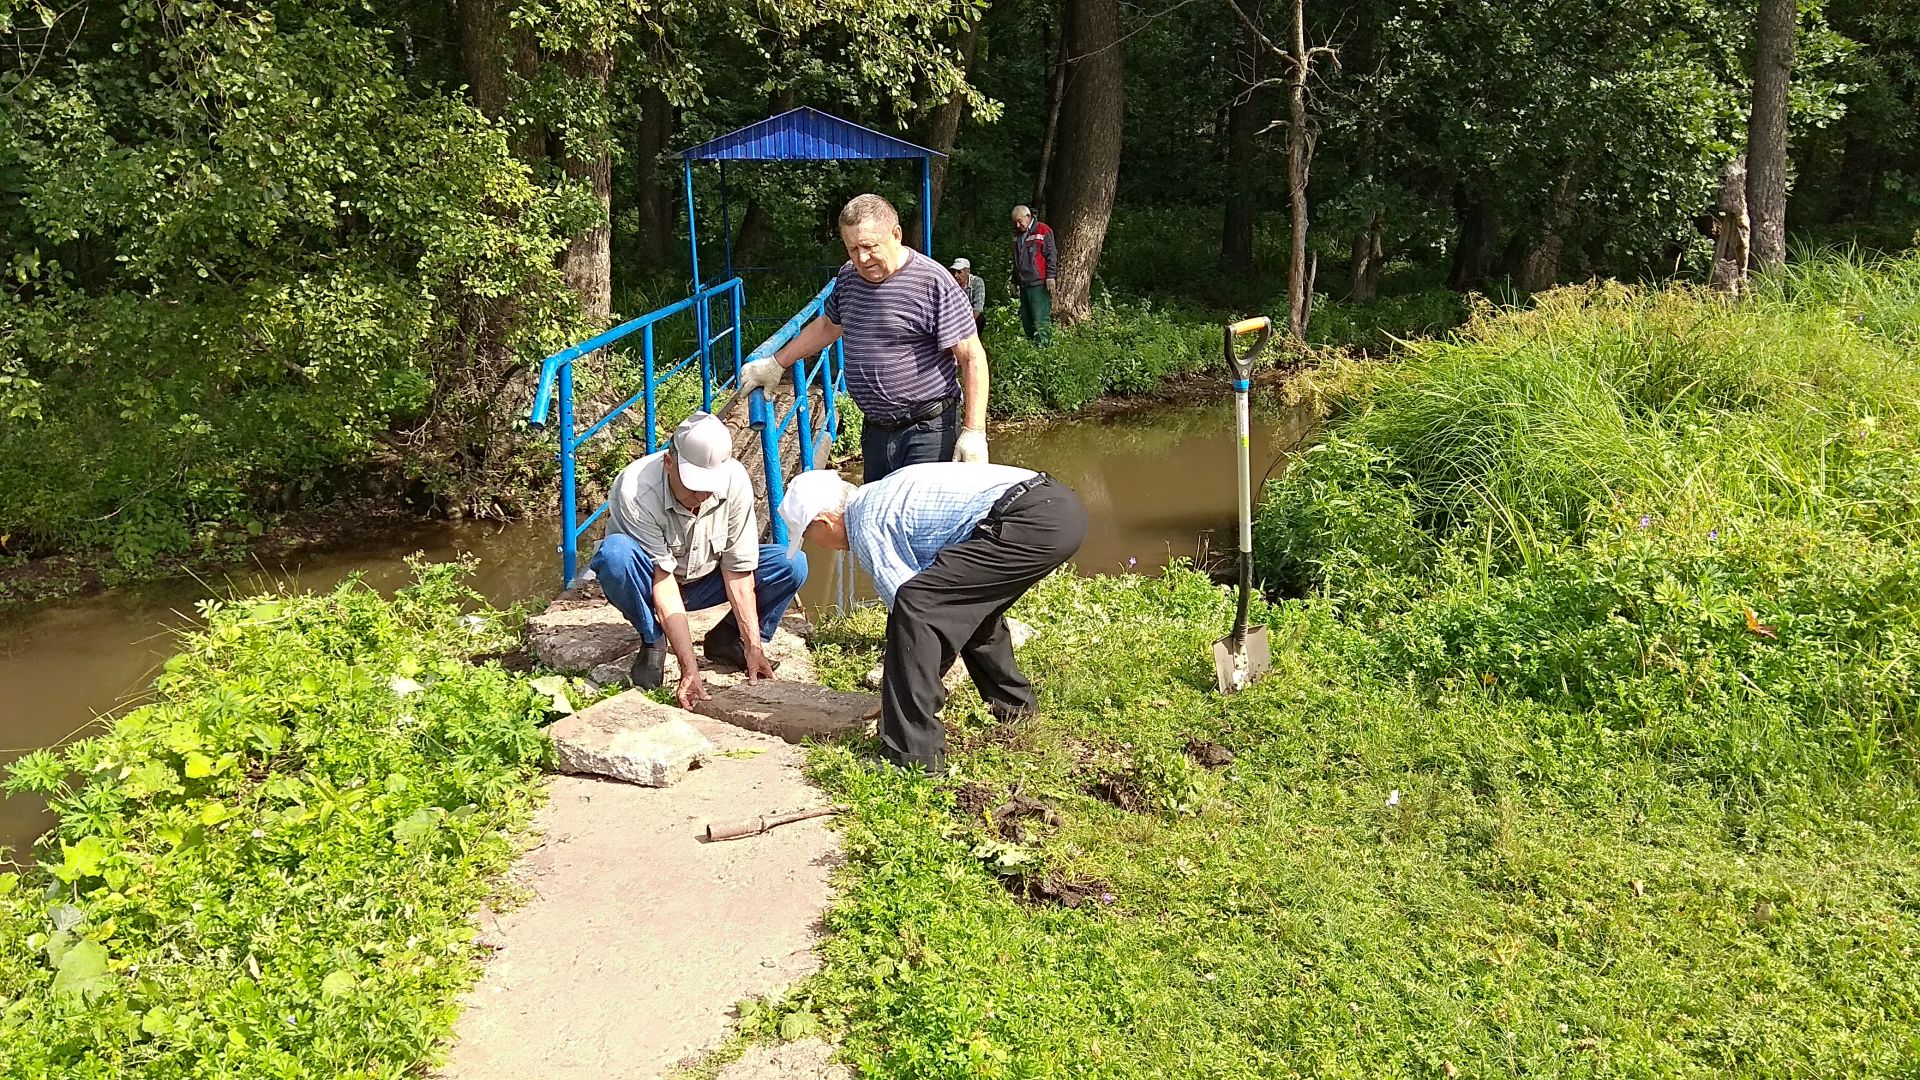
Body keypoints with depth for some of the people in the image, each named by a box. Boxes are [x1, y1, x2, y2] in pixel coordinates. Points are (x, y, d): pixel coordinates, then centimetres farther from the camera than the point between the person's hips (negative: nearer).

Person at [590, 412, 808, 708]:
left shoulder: (735, 480, -24)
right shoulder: (635, 491, -33)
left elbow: (737, 570, -17)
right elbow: (663, 583, -32)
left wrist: (754, 646, -22)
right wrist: (689, 669, -36)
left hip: (705, 579, 3)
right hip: (653, 583, -3)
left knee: (792, 564, -19)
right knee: (614, 552, -37)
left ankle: (725, 640, 1)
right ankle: (653, 643, -12)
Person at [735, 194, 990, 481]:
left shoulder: (932, 282, -14)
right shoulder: (848, 277, 7)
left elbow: (972, 357, -15)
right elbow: (828, 325, 28)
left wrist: (974, 431, -19)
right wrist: (776, 365, 28)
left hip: (929, 435, -7)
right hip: (876, 431, 7)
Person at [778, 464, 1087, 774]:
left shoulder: (865, 524, -1)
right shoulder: (880, 495, 27)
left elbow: (907, 600, -1)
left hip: (1032, 523, -10)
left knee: (916, 603, -11)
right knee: (970, 599, 31)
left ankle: (913, 754, -9)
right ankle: (1013, 703, 48)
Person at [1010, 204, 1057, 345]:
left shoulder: (1043, 230, -6)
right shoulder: (1018, 234, 18)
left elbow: (1051, 254, -10)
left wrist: (1051, 276, -16)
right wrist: (1014, 280, 26)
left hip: (1039, 284, -8)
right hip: (1024, 284, 8)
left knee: (1041, 320, -12)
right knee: (1026, 319, 10)